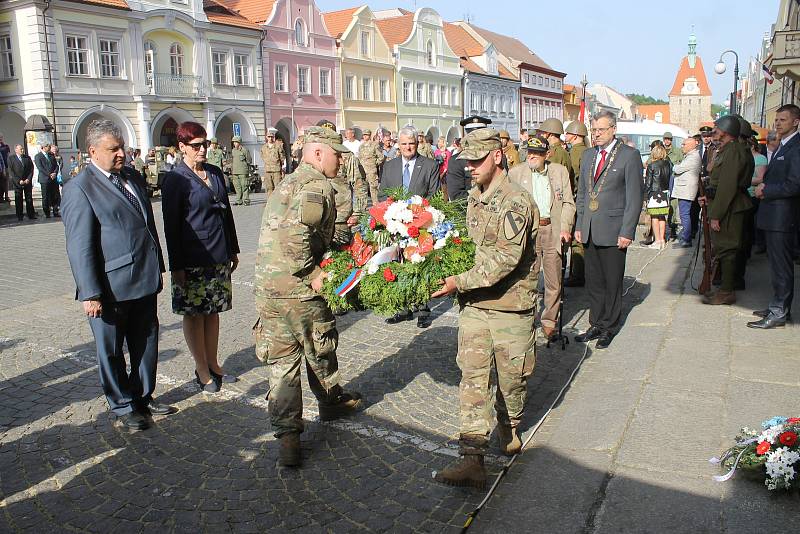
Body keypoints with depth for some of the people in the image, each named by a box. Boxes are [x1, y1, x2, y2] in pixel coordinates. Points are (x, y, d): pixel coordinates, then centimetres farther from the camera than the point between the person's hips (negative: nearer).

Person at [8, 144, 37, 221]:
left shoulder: (27, 157, 10)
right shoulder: (11, 159, 2)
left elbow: (31, 169, 7)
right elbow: (11, 171, -3)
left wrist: (28, 179, -6)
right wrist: (18, 181, -12)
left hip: (27, 181, 2)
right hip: (17, 182, -2)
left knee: (29, 199, 3)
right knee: (18, 200, 1)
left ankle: (31, 215, 7)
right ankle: (19, 216, 7)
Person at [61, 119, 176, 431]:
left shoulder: (132, 177, 11)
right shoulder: (80, 188, -12)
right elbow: (79, 246, -15)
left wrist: (157, 266, 18)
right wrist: (90, 293, -17)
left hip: (144, 281, 7)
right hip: (111, 288, -7)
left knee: (146, 344, 17)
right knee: (111, 350, 10)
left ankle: (143, 397, 34)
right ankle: (123, 407, 26)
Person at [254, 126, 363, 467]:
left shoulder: (287, 183, 17)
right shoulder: (318, 187, -14)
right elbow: (294, 236, -28)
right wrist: (313, 273, -17)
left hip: (266, 287, 9)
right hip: (299, 290, -8)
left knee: (282, 362, 11)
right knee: (320, 352, 14)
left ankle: (287, 436, 18)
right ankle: (332, 403, 35)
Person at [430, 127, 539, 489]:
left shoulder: (516, 202, -16)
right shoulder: (474, 197, 9)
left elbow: (505, 259, -24)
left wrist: (460, 282, -24)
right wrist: (458, 282, 6)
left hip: (511, 307, -6)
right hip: (474, 304, 6)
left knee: (512, 377, 11)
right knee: (473, 379, -1)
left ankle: (510, 431, 39)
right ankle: (472, 459, 0)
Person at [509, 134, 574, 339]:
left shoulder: (560, 171, 8)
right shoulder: (515, 173, 4)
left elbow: (568, 203, 7)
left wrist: (565, 228, -5)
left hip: (552, 230, 2)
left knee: (554, 280, 7)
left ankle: (549, 320, 22)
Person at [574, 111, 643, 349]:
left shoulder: (630, 155, -5)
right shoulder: (588, 155, 13)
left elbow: (634, 197, -8)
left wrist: (627, 232, -12)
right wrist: (579, 225, 11)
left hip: (613, 231, -5)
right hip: (590, 231, 5)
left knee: (613, 282, 5)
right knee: (593, 282, 12)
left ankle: (609, 328, 18)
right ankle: (596, 324, 24)